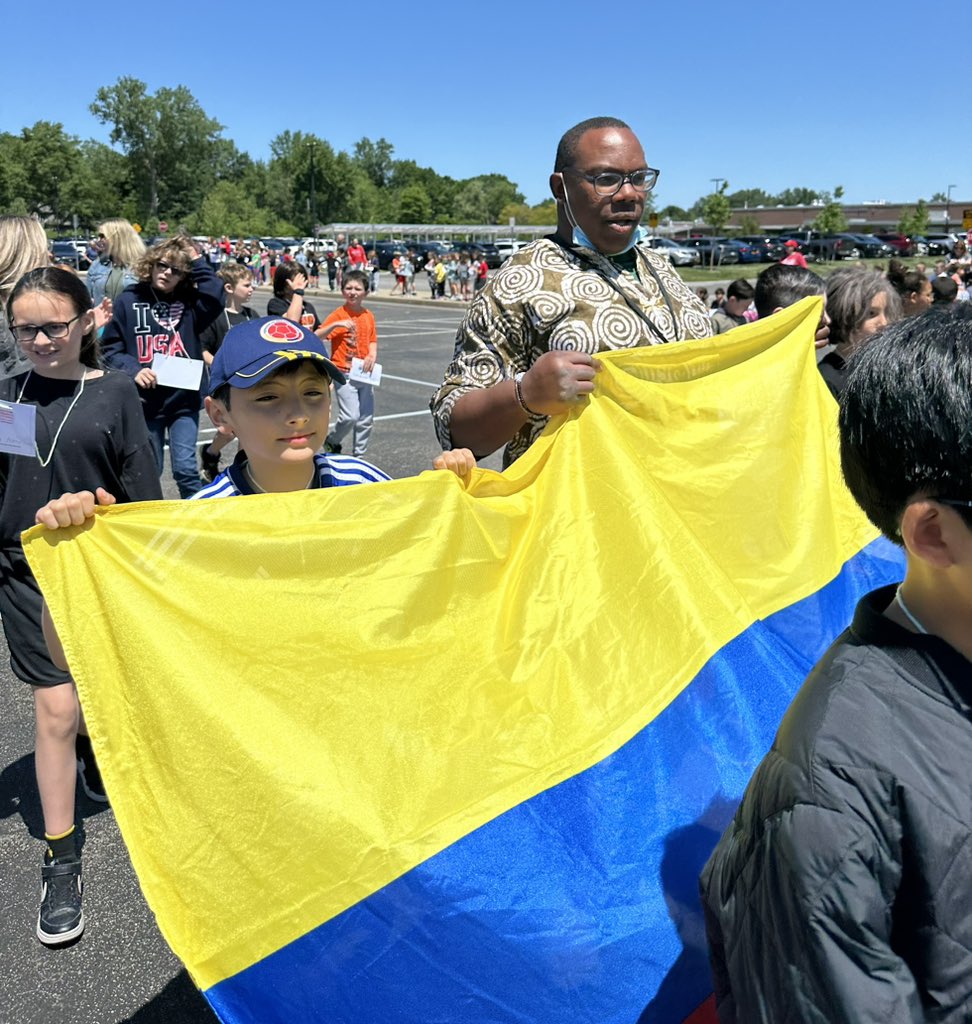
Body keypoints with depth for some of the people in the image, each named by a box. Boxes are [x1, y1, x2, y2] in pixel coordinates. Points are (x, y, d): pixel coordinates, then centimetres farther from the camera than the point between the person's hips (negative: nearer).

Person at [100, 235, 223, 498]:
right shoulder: (129, 300, 0)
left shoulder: (189, 303, 2)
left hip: (184, 399, 0)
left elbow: (215, 297, -20)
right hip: (145, 402, 0)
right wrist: (133, 370, -16)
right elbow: (110, 349, 1)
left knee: (185, 467, -4)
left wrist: (197, 261, -11)